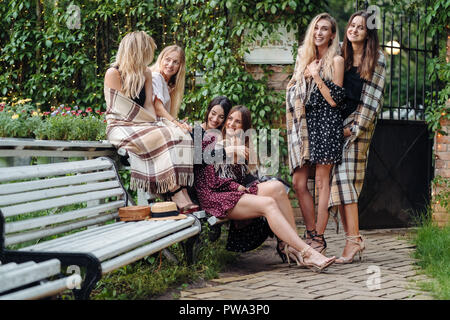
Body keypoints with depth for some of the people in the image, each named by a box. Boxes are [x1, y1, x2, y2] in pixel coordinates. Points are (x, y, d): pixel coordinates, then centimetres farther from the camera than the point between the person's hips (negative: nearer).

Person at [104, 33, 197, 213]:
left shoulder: (146, 74, 17)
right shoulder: (113, 73, -4)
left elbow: (148, 106, 9)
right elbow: (125, 109, -10)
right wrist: (154, 122, -12)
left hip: (143, 125, 6)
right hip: (121, 127, -6)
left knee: (179, 135, -23)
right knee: (161, 139, -32)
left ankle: (181, 195, -36)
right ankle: (177, 194, -35)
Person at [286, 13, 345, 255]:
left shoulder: (336, 60, 0)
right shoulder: (305, 58, 18)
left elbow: (335, 99, -6)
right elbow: (294, 92, 20)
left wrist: (316, 76, -10)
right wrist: (306, 75, 5)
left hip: (326, 123, -6)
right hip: (305, 124, 6)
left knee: (321, 181, -5)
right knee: (298, 182, -1)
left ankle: (319, 238, -2)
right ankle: (311, 234, 8)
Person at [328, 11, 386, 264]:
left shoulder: (377, 59, 1)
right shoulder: (341, 56, 14)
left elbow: (374, 97, -4)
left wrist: (355, 127, -10)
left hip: (359, 124, -5)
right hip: (337, 122, 5)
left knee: (345, 178, -14)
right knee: (339, 179, -3)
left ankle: (353, 241, -14)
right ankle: (354, 239, 0)